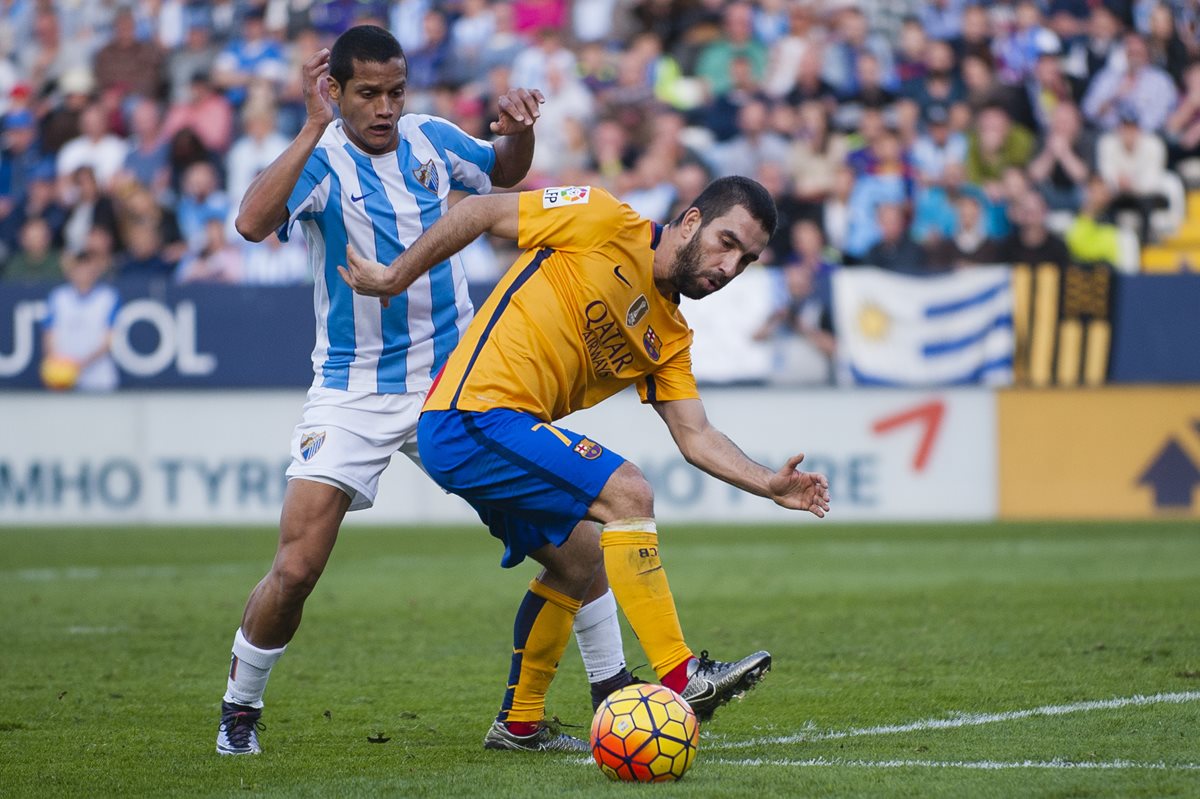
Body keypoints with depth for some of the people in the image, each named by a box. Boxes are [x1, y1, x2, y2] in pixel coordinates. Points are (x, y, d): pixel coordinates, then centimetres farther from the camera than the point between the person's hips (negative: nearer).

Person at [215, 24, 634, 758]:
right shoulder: (320, 161, -13)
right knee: (296, 568, -11)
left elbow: (504, 174, 22)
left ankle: (614, 688, 8)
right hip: (353, 393, -3)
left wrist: (521, 130, -1)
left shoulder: (430, 139, 0)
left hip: (456, 376, 4)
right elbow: (253, 223, -34)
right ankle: (240, 708, 12)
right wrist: (314, 129, -40)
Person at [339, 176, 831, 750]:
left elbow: (695, 436, 11)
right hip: (474, 416, -9)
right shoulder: (607, 224, -6)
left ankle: (519, 724, 33)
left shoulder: (669, 337, 15)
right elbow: (480, 211, -3)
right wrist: (396, 277, 0)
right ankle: (680, 680, -20)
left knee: (581, 561, 20)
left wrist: (769, 484, -4)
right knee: (627, 493, -18)